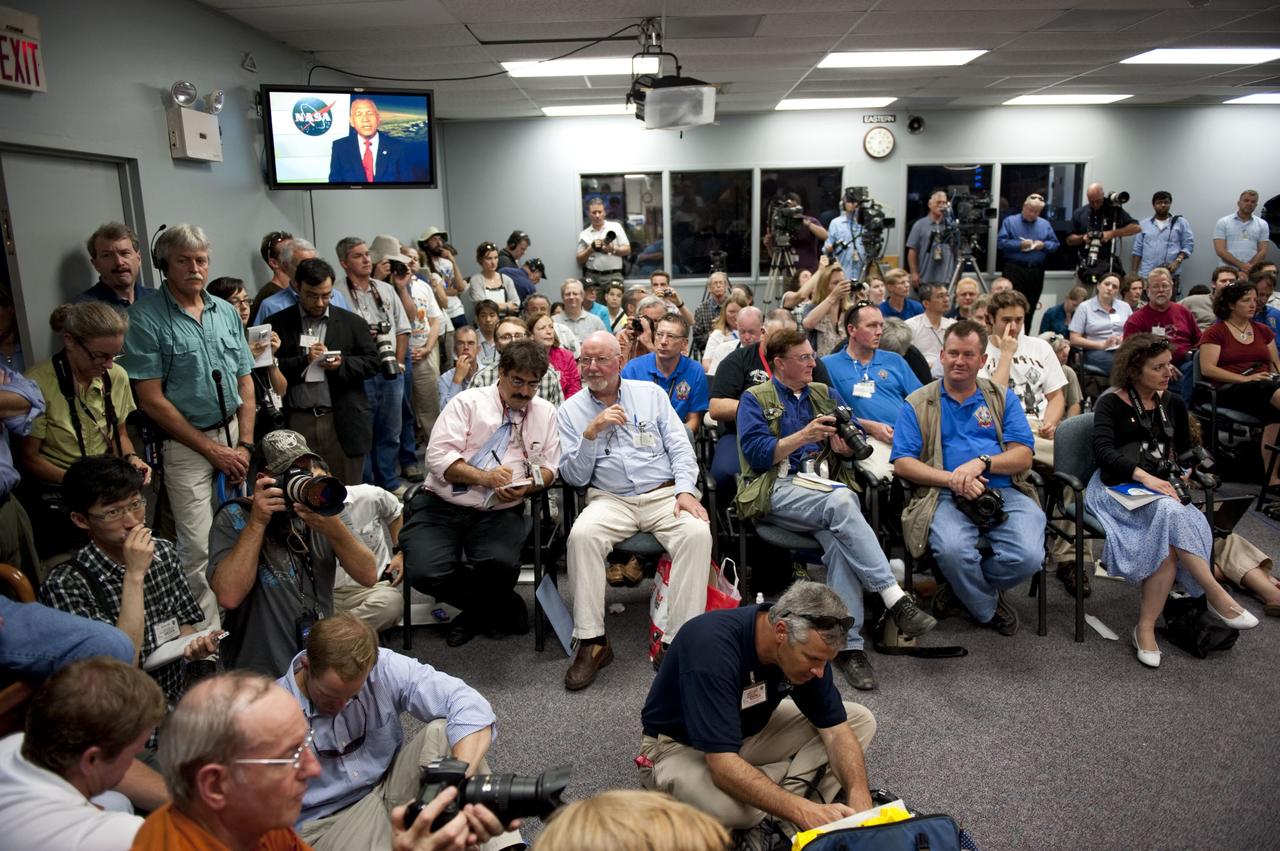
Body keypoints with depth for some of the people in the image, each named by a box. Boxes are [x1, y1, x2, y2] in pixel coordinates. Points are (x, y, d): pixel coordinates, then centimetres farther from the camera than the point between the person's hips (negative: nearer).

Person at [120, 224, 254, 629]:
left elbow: (245, 383, 9)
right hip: (187, 444, -4)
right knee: (198, 548, -3)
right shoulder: (145, 319, -8)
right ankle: (208, 631, 11)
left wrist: (245, 444, -2)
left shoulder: (227, 312, 8)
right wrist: (212, 449, -9)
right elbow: (151, 399, -10)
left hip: (234, 435, 5)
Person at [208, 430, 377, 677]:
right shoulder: (233, 518, -3)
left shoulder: (320, 509, 6)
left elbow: (368, 576, -4)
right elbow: (229, 596, -19)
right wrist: (257, 522, -18)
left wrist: (334, 529, -19)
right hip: (262, 673, -5)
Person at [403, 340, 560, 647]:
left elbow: (549, 469, 13)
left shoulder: (545, 411, 12)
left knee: (501, 565, -31)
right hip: (442, 506, -1)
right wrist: (483, 477, -20)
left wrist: (526, 486, -10)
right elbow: (437, 455, -7)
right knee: (426, 573, -25)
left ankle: (475, 613, 5)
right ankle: (504, 608, 1)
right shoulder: (468, 401, 2)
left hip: (499, 512, 1)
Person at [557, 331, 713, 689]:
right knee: (581, 535, -32)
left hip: (664, 494, 1)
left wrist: (685, 491, -10)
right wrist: (591, 432, -12)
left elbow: (680, 447, 8)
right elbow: (574, 476, 3)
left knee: (698, 532, -29)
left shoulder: (650, 393, 12)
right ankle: (592, 641, -20)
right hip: (610, 499, 0)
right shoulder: (570, 411, 10)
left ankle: (676, 642, -25)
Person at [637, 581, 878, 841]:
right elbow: (723, 765, -40)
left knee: (861, 720, -5)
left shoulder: (809, 646, -16)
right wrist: (805, 812, -44)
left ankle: (775, 821, -15)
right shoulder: (712, 646, -37)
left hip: (749, 731, 7)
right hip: (680, 745, -7)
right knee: (727, 805, -40)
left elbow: (835, 730, -10)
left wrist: (860, 803, -26)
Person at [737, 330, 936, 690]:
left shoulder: (823, 393, 25)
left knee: (838, 538, -31)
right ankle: (895, 599, -34)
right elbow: (756, 453, -6)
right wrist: (804, 436, -14)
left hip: (827, 484, 4)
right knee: (840, 501, -35)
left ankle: (848, 645, -34)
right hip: (779, 488, -3)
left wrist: (845, 446, -5)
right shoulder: (755, 399, 10)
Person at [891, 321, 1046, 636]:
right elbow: (902, 464, 0)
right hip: (946, 496, -2)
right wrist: (952, 479, -14)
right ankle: (989, 608, 2)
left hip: (1004, 492, 2)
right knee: (953, 551, -34)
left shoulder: (1003, 397, 18)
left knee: (1029, 556, -26)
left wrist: (982, 462, -13)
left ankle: (962, 589, 7)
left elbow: (1023, 456, 7)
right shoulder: (918, 404, 11)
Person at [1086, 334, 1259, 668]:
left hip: (1160, 491, 4)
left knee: (1168, 539, -31)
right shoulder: (1111, 404, -1)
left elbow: (1185, 451, 23)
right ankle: (1215, 594, -25)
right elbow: (1103, 451, -16)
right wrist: (1143, 476, -28)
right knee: (1170, 513, -36)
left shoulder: (1173, 404, 15)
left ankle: (1146, 627, -28)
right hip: (1116, 488, -4)